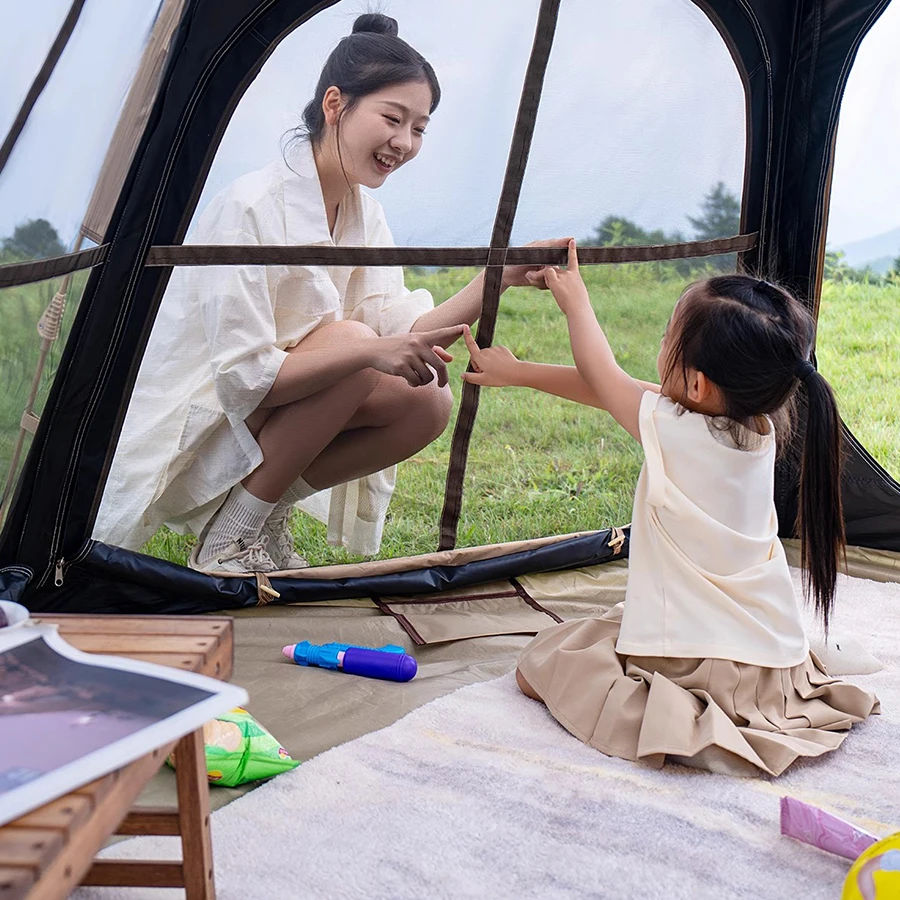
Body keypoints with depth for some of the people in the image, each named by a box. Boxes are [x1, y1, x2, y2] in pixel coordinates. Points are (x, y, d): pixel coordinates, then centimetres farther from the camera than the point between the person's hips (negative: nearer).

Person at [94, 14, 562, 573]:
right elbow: (243, 377, -27)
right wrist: (369, 352, -38)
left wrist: (498, 279, -18)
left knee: (429, 401, -12)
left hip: (266, 426, 7)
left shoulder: (366, 217, 3)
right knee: (347, 337, -28)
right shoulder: (251, 207, -22)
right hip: (190, 438, -7)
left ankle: (269, 512, 1)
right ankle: (231, 538, -15)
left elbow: (401, 335, -6)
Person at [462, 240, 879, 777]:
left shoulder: (675, 433, -23)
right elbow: (611, 389, 6)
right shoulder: (759, 427, -1)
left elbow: (603, 376, 0)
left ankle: (678, 717, -10)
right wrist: (517, 372, 15)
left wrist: (575, 301, 17)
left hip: (695, 660, -8)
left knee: (539, 664, 6)